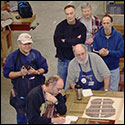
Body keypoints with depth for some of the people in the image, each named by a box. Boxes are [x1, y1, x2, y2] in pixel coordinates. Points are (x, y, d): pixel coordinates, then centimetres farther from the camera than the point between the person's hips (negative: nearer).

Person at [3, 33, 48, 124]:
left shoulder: (36, 54, 2)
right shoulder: (12, 56, -7)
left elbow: (44, 68, 3)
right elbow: (7, 73, -8)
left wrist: (36, 72, -18)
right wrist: (20, 73, -23)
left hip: (36, 89, 2)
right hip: (21, 92, -2)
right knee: (21, 113, 10)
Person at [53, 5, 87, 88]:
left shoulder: (81, 27, 0)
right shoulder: (60, 26, 3)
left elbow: (81, 42, -15)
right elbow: (57, 42, -11)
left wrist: (65, 41, -11)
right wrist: (73, 42, -13)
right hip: (62, 59, 1)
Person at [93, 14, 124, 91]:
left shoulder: (118, 35, -7)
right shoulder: (97, 36, -3)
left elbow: (121, 52, -13)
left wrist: (109, 52, -27)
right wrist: (99, 52, -26)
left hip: (114, 69, -1)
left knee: (113, 91, 9)